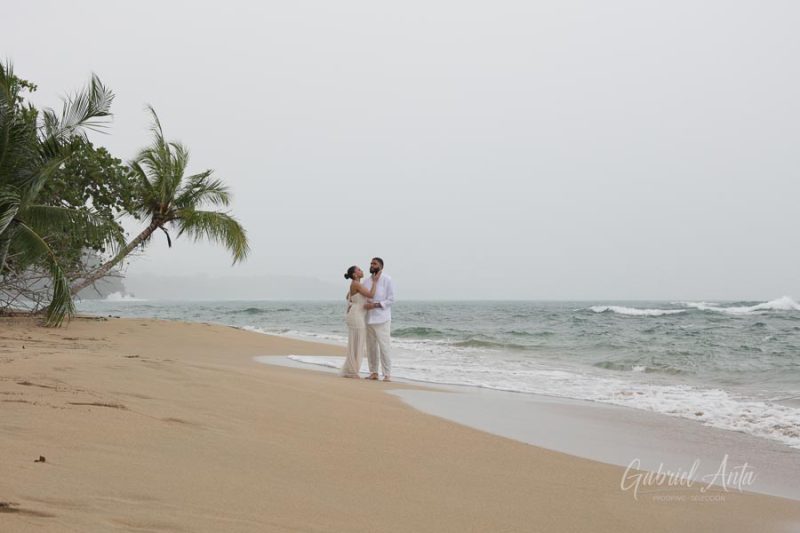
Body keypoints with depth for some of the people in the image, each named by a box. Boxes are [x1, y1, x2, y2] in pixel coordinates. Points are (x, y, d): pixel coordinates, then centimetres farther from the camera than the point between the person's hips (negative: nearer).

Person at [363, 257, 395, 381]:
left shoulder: (387, 280, -5)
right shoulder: (367, 282, 11)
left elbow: (391, 300, -10)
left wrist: (375, 305, -19)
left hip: (382, 319, -5)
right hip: (369, 319, 5)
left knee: (384, 346, -7)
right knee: (371, 347, 7)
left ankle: (387, 374, -3)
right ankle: (373, 373, 14)